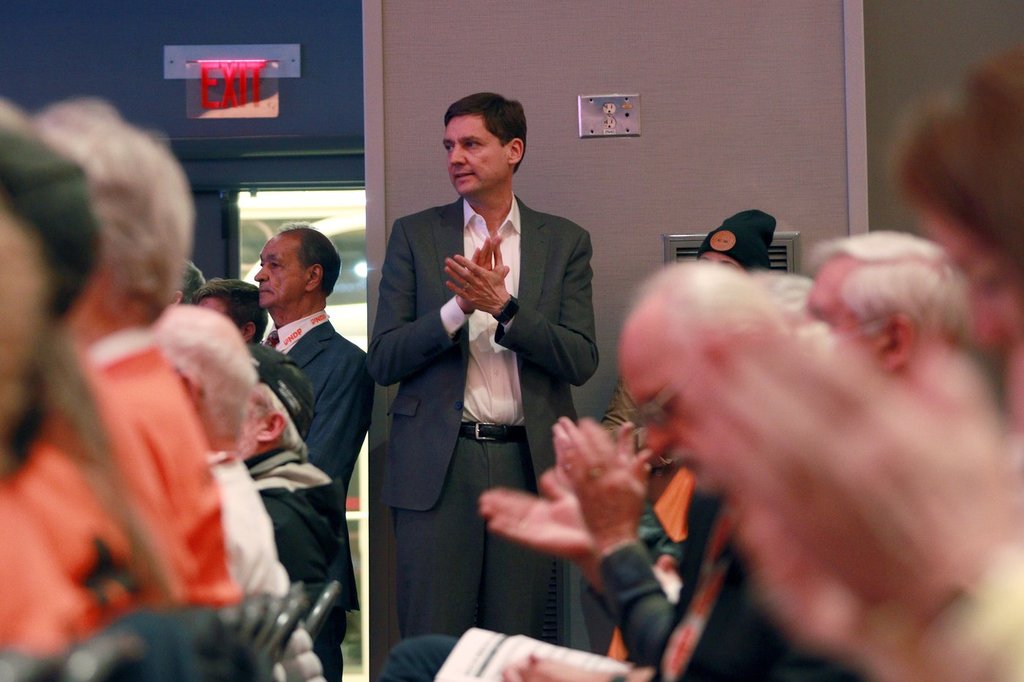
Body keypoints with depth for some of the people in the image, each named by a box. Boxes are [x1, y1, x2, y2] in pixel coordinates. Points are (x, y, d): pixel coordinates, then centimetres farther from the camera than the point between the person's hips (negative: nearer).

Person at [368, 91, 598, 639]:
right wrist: (460, 306, -13)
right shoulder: (415, 235, 7)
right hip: (437, 464, -1)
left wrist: (504, 307, -15)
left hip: (528, 463, 1)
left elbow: (580, 361, -1)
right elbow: (383, 361, 1)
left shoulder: (565, 242, 9)